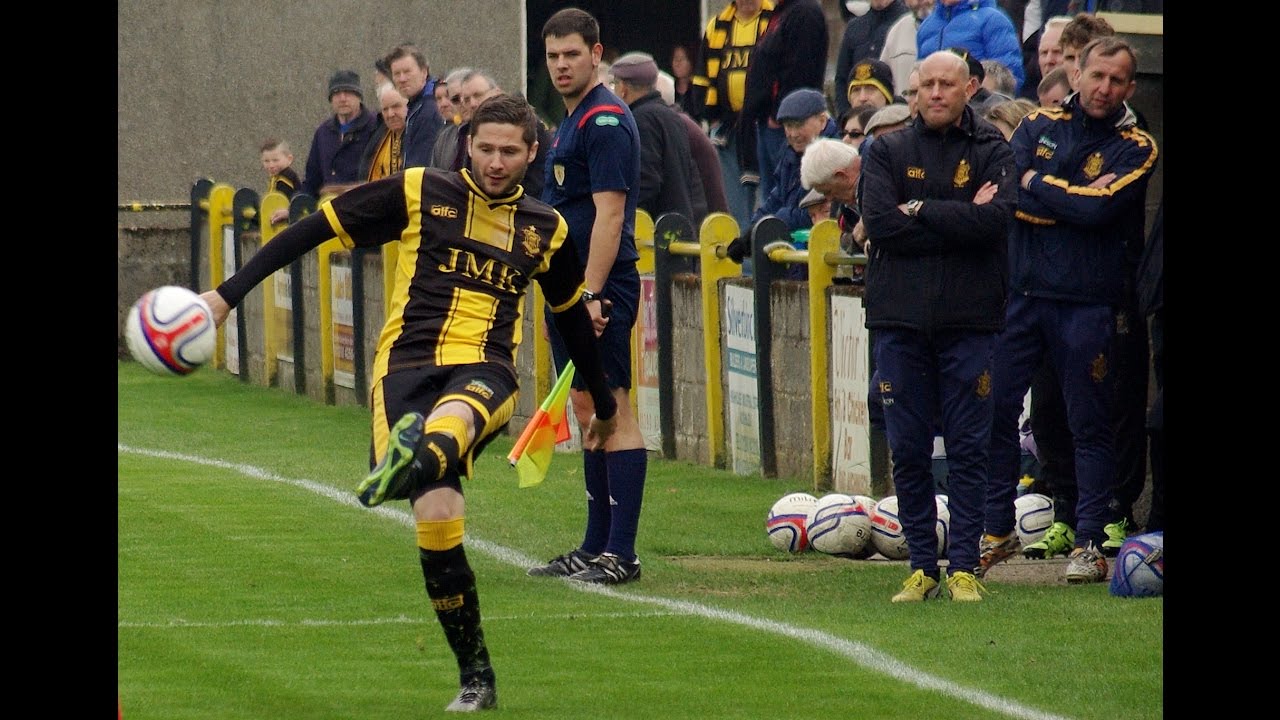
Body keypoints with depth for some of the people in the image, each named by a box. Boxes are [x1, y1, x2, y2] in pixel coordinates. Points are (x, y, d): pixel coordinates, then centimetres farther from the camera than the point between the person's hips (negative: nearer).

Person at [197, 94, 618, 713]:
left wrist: (604, 403, 44)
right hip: (406, 365, -1)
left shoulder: (545, 230, 17)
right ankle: (475, 680, -5)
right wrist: (228, 293, 5)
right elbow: (313, 230, 10)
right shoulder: (418, 193, 8)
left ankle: (413, 462, -76)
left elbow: (573, 317, 33)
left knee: (457, 413, -40)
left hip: (485, 369, 1)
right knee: (438, 518, -19)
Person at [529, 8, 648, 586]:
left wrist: (590, 294, -23)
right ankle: (595, 547, 17)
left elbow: (609, 214, -19)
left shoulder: (605, 122, -13)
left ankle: (620, 554, -9)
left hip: (600, 292, -10)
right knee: (587, 411, 12)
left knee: (612, 410, -9)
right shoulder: (572, 121, 18)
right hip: (570, 289, 10)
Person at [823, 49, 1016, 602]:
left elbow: (994, 220, -11)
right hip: (901, 321, 1)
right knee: (908, 451, 2)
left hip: (969, 322, -1)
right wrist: (958, 219, -9)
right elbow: (878, 221, -7)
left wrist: (919, 212, -8)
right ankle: (922, 564, 9)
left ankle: (963, 565, 3)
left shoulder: (992, 152, 6)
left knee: (969, 448, -1)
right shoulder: (887, 152, 9)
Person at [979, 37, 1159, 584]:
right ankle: (995, 531, 12)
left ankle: (1089, 543, 7)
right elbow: (1009, 193, -5)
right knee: (995, 410, 1)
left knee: (1091, 425, 2)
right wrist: (1078, 198, -13)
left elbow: (1101, 210, -15)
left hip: (1087, 306, -3)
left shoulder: (1135, 148, 1)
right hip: (1020, 292, 3)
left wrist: (1037, 183, -5)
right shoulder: (1039, 127, 11)